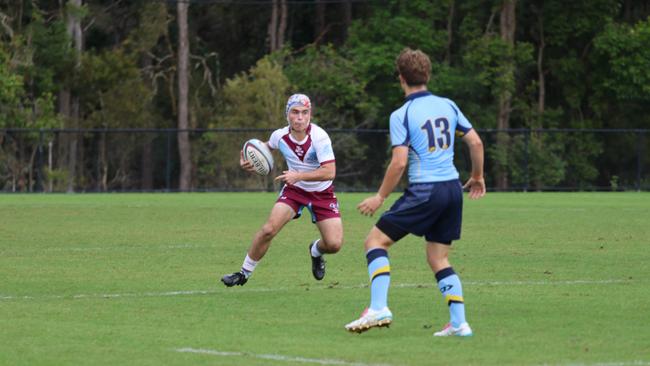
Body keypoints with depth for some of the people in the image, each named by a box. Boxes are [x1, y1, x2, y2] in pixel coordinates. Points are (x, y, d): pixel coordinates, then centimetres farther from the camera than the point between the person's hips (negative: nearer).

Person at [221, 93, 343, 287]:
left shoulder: (319, 137, -26)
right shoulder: (280, 136, -12)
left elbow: (329, 172, -33)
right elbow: (266, 147, 14)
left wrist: (299, 175, -40)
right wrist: (249, 161, -4)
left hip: (322, 193, -2)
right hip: (294, 190, 2)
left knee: (334, 244, -13)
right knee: (269, 229, -18)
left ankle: (316, 251, 26)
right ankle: (244, 273, 1)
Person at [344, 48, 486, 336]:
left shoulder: (401, 115, -8)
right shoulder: (448, 105, 9)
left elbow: (399, 162, -14)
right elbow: (475, 142, 10)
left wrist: (380, 197, -4)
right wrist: (477, 177, 25)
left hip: (424, 191, -6)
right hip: (453, 188, 6)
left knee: (376, 240, 3)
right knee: (438, 259, 15)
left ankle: (378, 308, -12)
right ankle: (459, 323, 5)